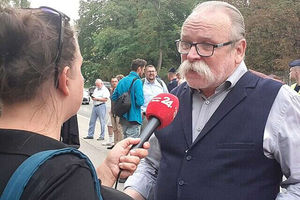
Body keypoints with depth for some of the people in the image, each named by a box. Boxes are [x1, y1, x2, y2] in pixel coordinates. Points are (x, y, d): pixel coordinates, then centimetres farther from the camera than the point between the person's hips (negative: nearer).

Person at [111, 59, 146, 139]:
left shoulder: (122, 81, 10)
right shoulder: (137, 81, -14)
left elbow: (113, 97, 14)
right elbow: (140, 101, -20)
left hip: (123, 117, 8)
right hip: (133, 117, -8)